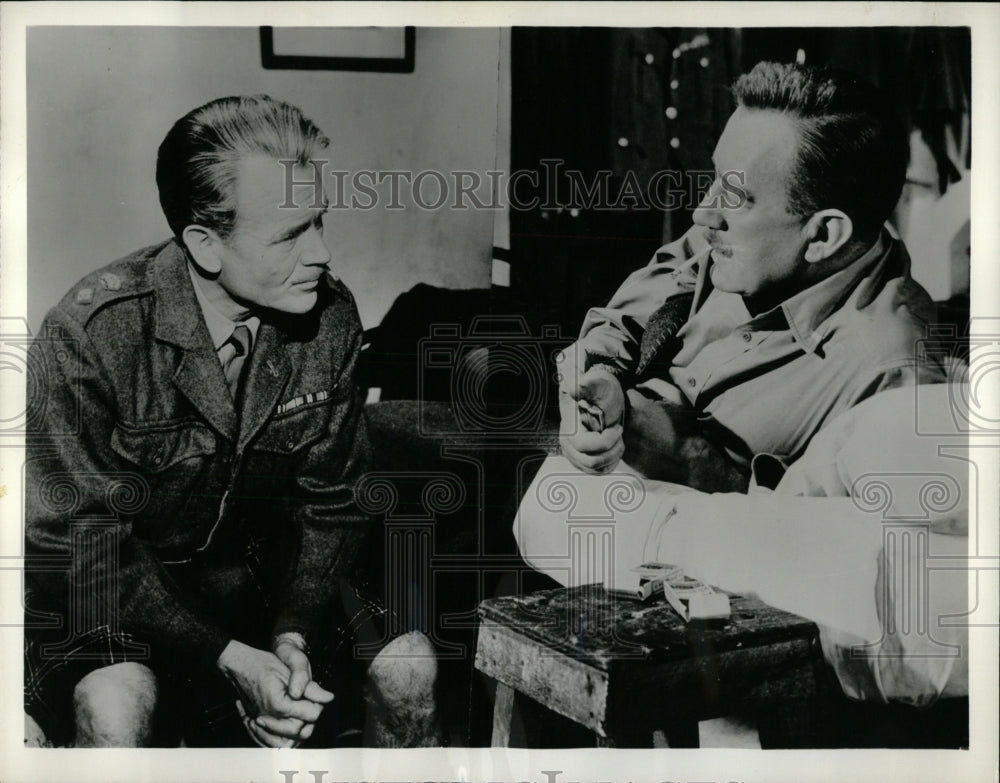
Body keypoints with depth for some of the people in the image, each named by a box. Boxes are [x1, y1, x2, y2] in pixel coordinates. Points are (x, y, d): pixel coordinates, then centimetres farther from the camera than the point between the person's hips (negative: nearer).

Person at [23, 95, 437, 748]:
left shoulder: (331, 317, -11)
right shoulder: (92, 331, -24)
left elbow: (329, 500, -3)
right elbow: (87, 539, -21)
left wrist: (294, 635, -18)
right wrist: (233, 661, -28)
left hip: (254, 562, 4)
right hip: (101, 579, -3)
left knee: (408, 666, -12)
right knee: (117, 706, -33)